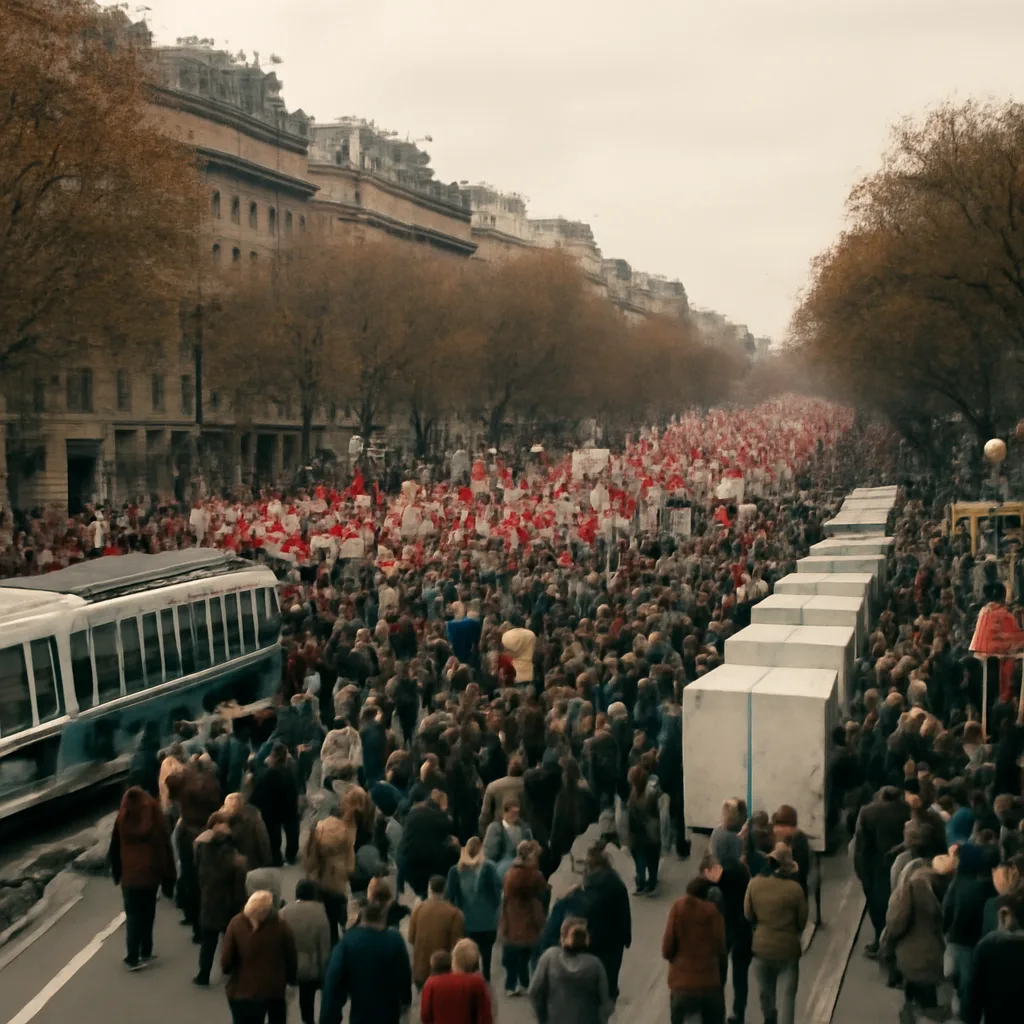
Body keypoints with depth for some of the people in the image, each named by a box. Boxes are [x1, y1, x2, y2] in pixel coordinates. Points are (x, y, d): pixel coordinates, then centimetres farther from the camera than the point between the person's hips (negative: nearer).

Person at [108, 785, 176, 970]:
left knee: (133, 916, 3)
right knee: (147, 914, 15)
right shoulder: (155, 817, -5)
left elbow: (115, 849, 3)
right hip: (151, 873, 1)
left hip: (129, 875, -1)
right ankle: (145, 952, 20)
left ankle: (133, 958, -3)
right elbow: (165, 848, -3)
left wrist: (116, 873, 15)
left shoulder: (122, 819, -5)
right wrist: (168, 878, 3)